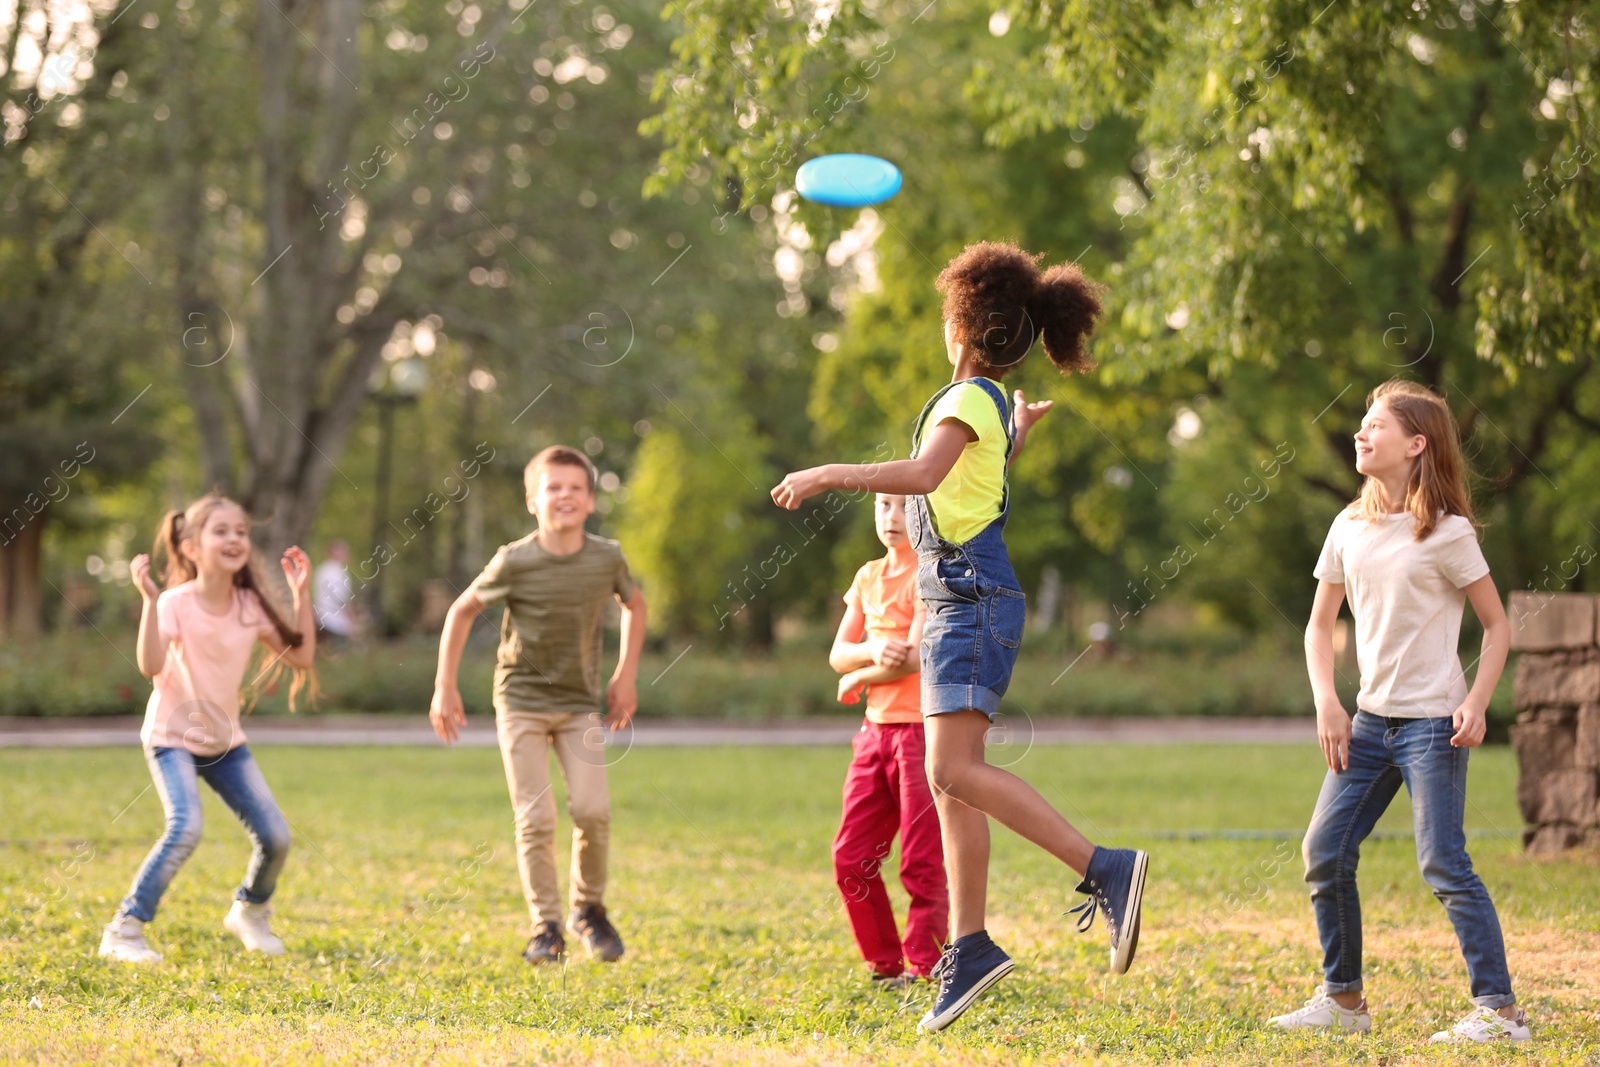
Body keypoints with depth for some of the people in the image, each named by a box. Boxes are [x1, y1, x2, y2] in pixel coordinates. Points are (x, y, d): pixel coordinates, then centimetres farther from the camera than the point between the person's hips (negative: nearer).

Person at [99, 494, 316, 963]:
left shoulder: (251, 606, -3)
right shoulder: (176, 603, -19)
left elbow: (300, 657, -2)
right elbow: (151, 665, -33)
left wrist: (301, 594, -7)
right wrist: (149, 600, -39)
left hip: (224, 740, 5)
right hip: (172, 735, -5)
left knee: (275, 837, -3)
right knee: (186, 828, -28)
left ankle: (250, 913, 28)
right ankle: (124, 930, -15)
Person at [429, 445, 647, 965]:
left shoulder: (607, 558, -8)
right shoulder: (515, 562, -14)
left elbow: (634, 605, 13)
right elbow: (462, 611, 0)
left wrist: (626, 675, 8)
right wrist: (444, 687, -2)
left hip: (580, 703, 2)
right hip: (521, 700, -2)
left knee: (592, 809, -12)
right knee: (535, 817, -8)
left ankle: (589, 908, 11)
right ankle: (545, 927, 3)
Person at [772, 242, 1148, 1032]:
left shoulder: (970, 399, -11)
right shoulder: (990, 405, 17)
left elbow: (922, 473, -29)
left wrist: (825, 475, -26)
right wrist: (1019, 434, 50)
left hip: (972, 602, -10)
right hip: (954, 603, 10)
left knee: (954, 772, -20)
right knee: (949, 781, 8)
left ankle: (1105, 870, -24)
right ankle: (969, 948, 10)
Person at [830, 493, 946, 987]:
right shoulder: (869, 577, 14)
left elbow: (915, 656, -17)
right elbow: (838, 654, 10)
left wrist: (858, 680, -2)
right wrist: (873, 650, -13)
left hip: (924, 729, -7)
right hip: (877, 728, 7)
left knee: (922, 864, -4)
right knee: (852, 858, 6)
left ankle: (925, 971, 3)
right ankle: (885, 966, 16)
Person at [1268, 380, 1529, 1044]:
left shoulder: (1447, 533, -8)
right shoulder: (1350, 528, 7)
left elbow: (1497, 624, -2)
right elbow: (1320, 623, 14)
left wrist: (1476, 704, -14)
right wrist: (1327, 703, 1)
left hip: (1432, 722, -6)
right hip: (1371, 718, 6)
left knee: (1443, 865, -11)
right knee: (1324, 854, 4)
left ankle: (1500, 1010, -5)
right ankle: (1343, 1000, 17)